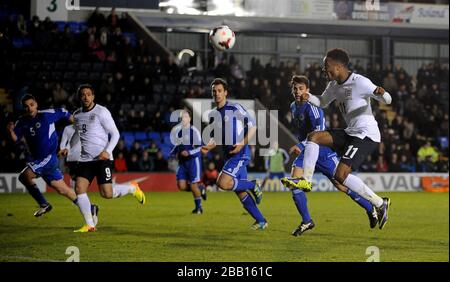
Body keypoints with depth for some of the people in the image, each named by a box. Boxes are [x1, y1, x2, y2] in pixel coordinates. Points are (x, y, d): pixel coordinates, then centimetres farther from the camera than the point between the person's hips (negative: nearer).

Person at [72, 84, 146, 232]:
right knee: (79, 188, -11)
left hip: (102, 159, -5)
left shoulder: (101, 112, -7)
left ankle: (132, 188, 17)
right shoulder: (76, 114, 11)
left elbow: (115, 134, -7)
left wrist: (107, 151, -20)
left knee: (107, 193, -12)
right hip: (85, 159, 6)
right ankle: (89, 225, -2)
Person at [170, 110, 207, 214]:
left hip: (193, 160, -6)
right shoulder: (177, 131, 8)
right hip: (182, 162, 6)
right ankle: (200, 188, 20)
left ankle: (199, 207, 12)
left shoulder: (194, 131, -10)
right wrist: (174, 152, 6)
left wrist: (189, 153, -25)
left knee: (193, 185, -6)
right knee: (181, 186, -6)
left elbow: (199, 147, -13)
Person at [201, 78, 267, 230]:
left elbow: (252, 126, -9)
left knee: (223, 183, -24)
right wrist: (208, 147, -1)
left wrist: (242, 143, -19)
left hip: (240, 154, -7)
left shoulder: (235, 108, -8)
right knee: (241, 193, 6)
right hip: (229, 155, 7)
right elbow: (215, 138, 20)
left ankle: (253, 185, -1)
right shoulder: (213, 115, 13)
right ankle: (261, 221, 17)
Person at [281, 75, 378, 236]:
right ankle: (306, 221, -4)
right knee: (293, 181, -12)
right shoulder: (293, 107, 8)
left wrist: (300, 146, -34)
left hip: (324, 151, -7)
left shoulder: (312, 107, -19)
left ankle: (371, 209, 18)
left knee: (341, 185, -3)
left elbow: (318, 132, -29)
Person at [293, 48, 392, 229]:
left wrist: (380, 93, -42)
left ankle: (380, 204, -8)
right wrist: (308, 97, 5)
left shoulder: (359, 82, -17)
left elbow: (387, 100, -17)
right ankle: (306, 181, -3)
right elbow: (322, 102, 27)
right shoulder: (334, 85, 9)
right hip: (350, 133, 9)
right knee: (313, 137, -1)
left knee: (340, 175, -18)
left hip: (367, 135, -9)